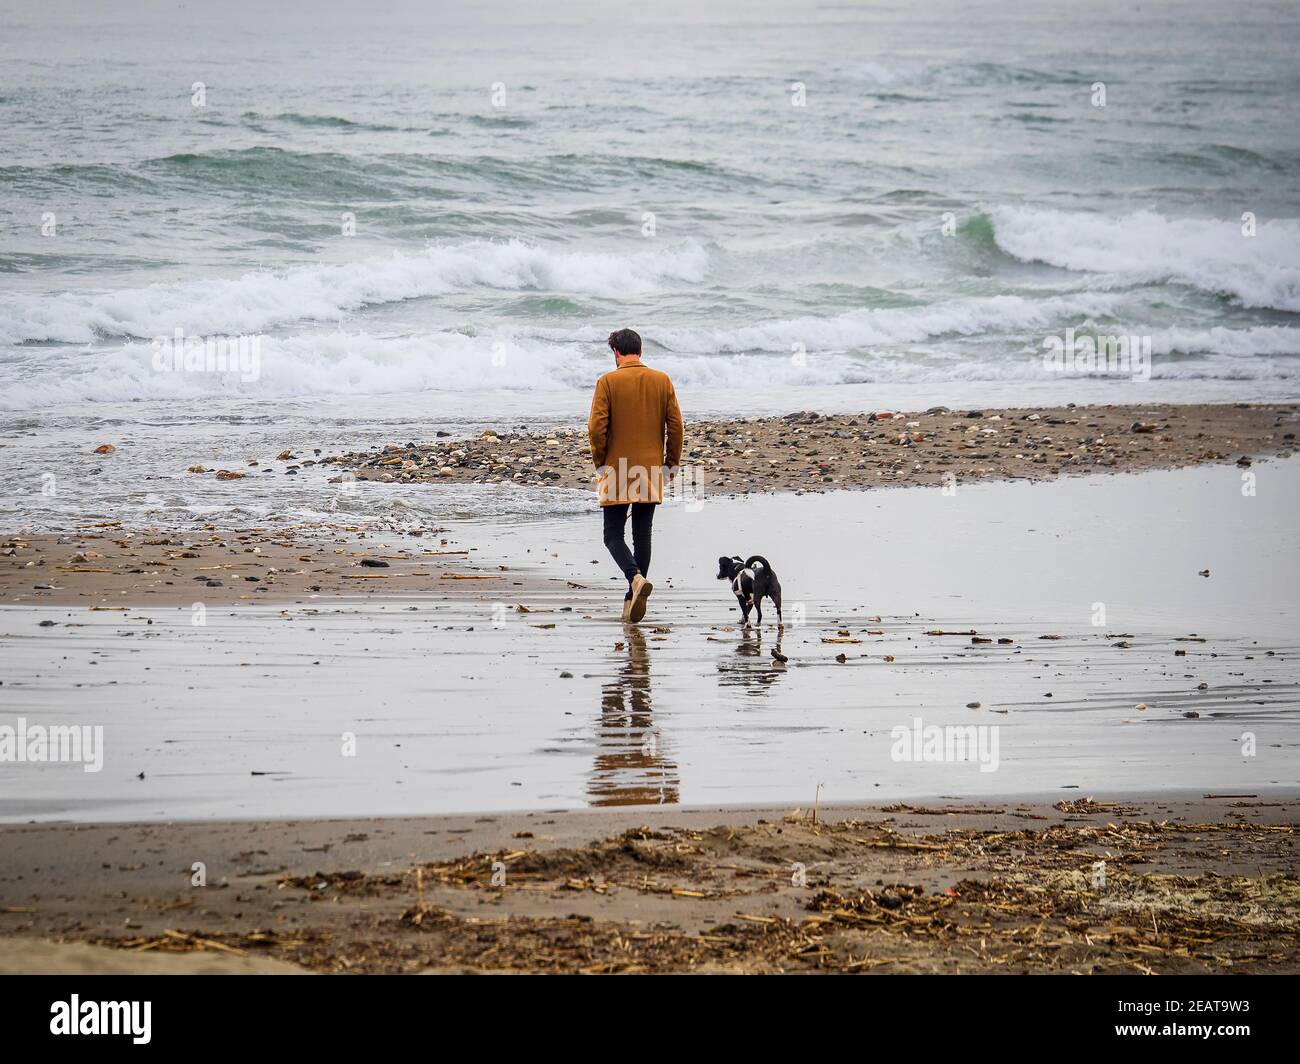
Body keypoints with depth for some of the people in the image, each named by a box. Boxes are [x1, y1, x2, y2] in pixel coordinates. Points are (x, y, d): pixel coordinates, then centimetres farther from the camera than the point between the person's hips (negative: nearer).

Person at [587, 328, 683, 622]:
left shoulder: (608, 382, -7)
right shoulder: (662, 381, 3)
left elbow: (597, 427, -12)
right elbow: (675, 424, 2)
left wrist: (600, 463, 1)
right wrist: (672, 463, 11)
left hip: (617, 470, -3)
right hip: (651, 470, 3)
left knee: (613, 535, 2)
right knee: (642, 535, 10)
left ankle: (636, 577, -24)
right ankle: (633, 599, 10)